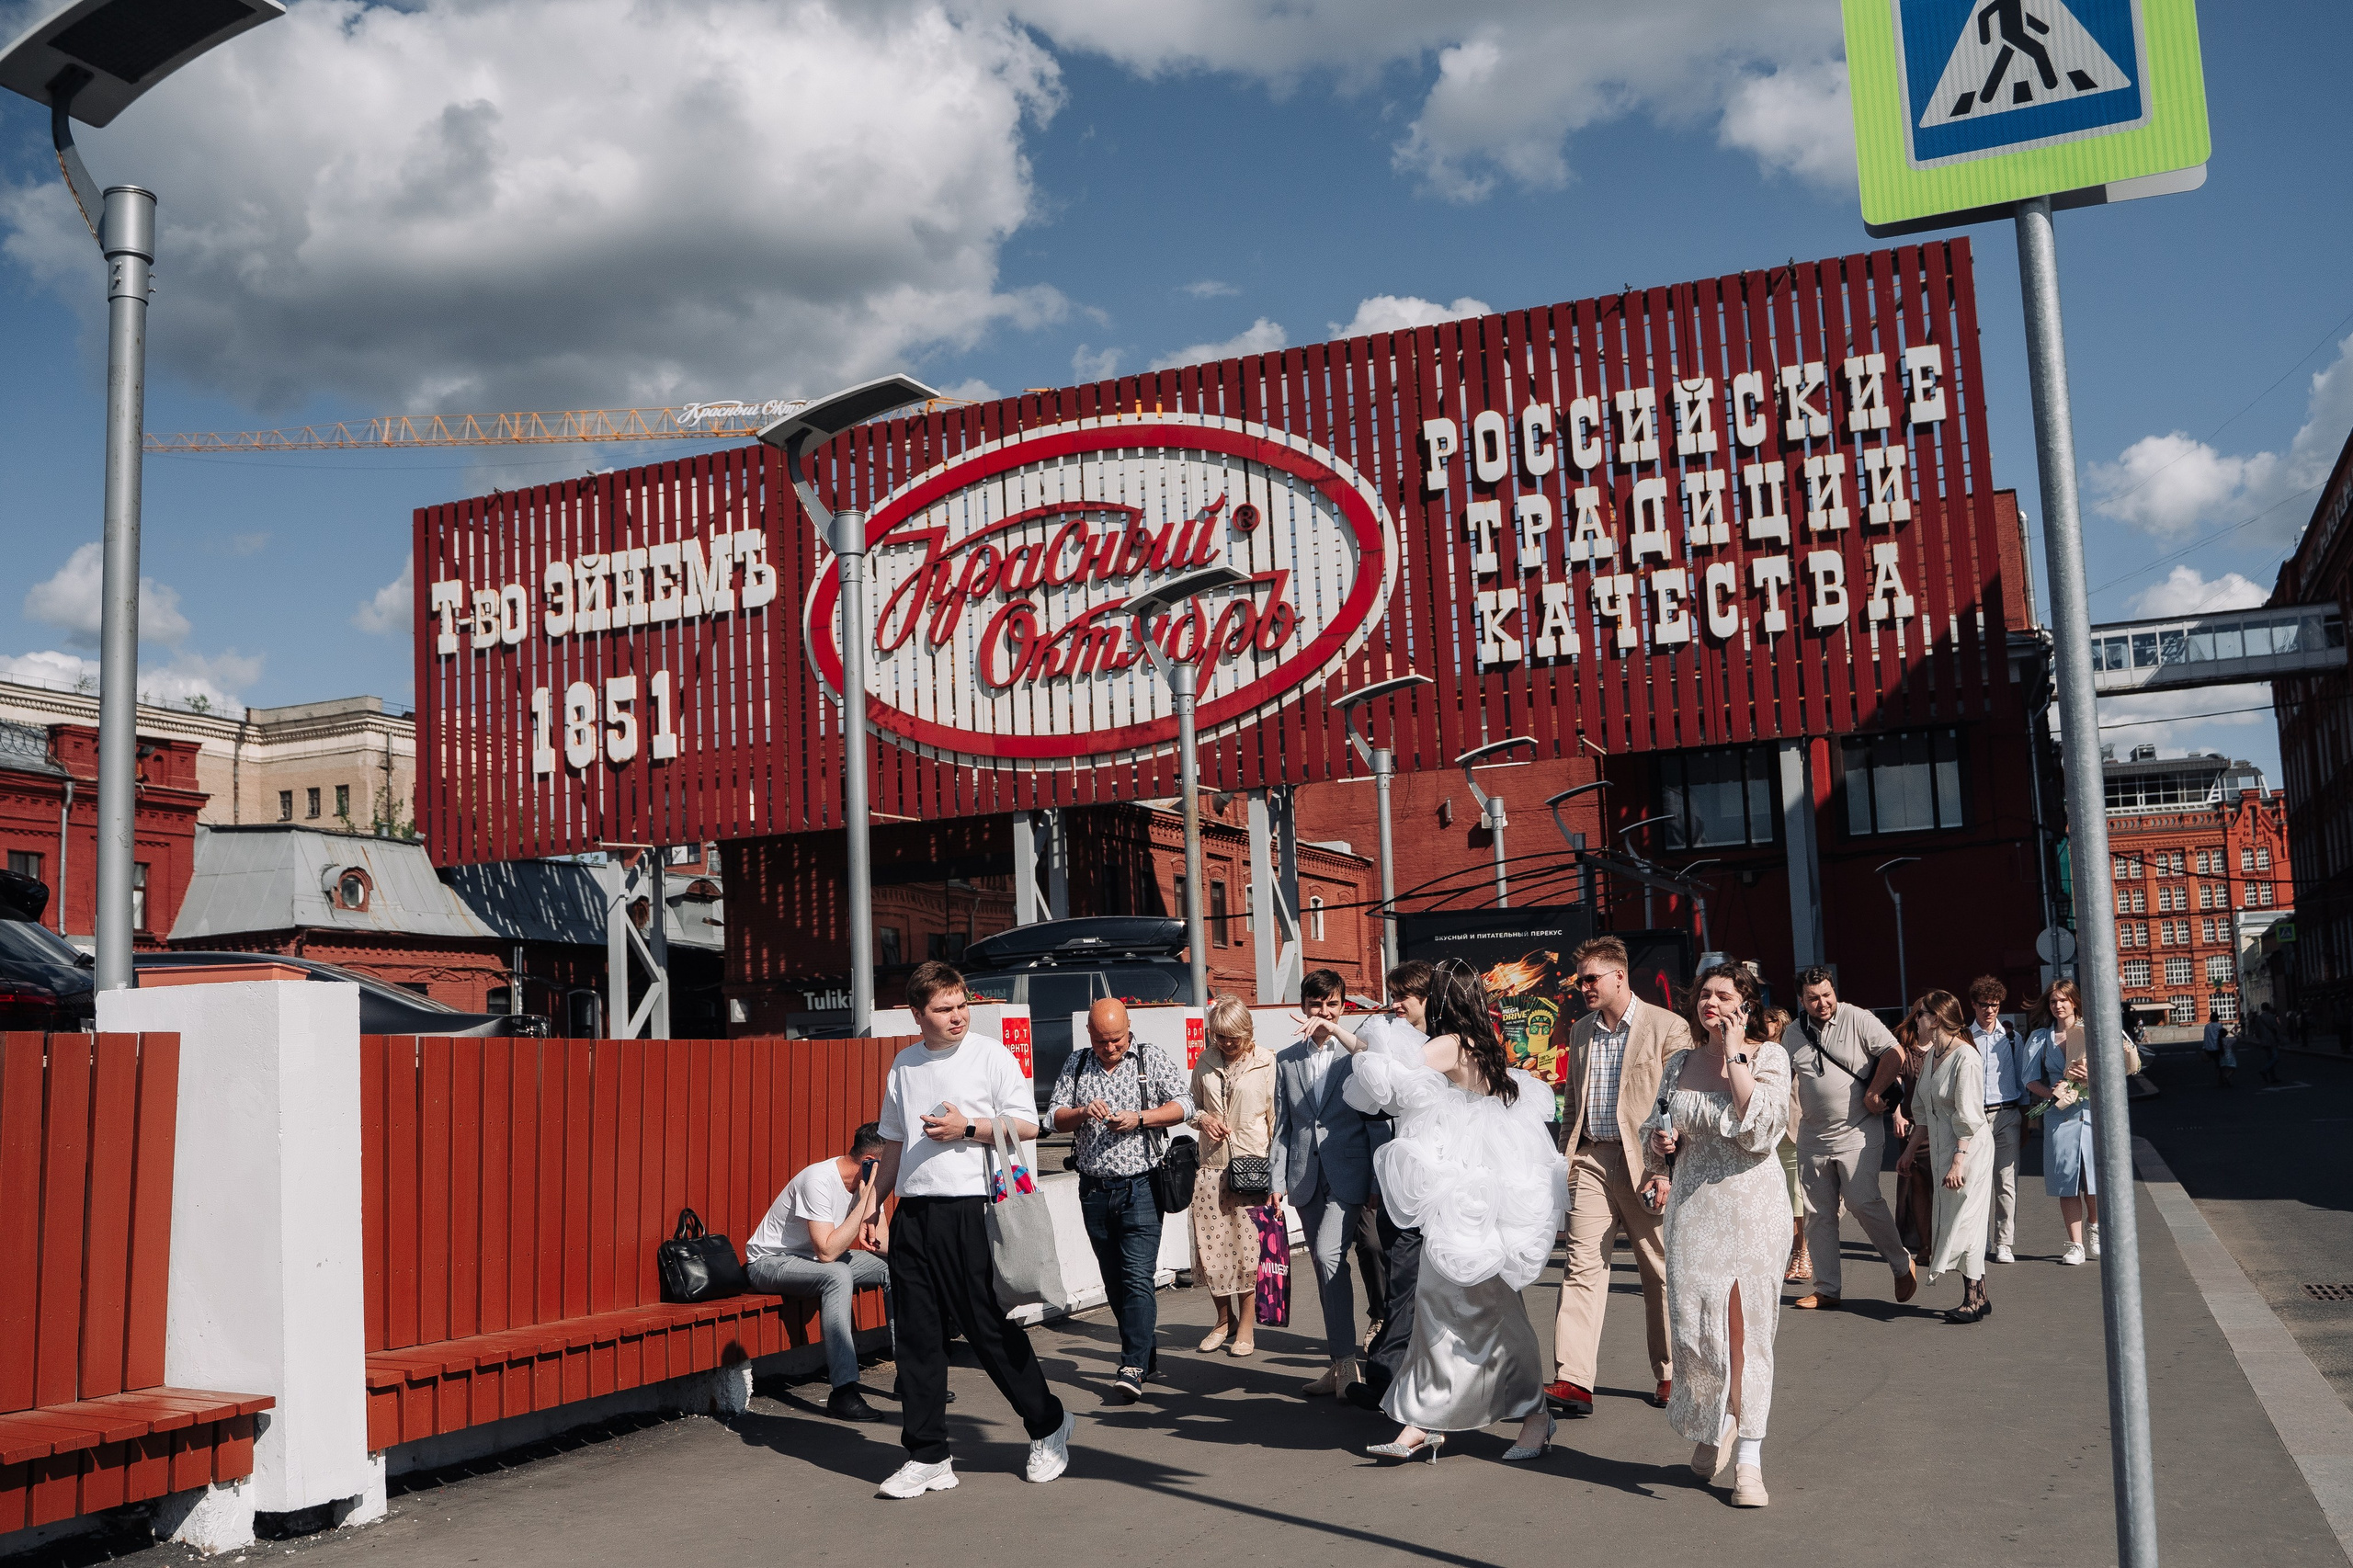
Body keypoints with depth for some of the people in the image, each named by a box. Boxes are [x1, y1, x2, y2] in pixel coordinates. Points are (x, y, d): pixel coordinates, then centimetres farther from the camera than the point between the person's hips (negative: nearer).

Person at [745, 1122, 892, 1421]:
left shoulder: (866, 1182, -2)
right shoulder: (818, 1181, -28)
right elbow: (827, 1252, -34)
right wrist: (865, 1199, -31)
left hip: (815, 1260, 8)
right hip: (770, 1262, -8)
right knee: (838, 1275, -36)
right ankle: (843, 1392, -37)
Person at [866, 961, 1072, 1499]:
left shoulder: (991, 1055, -1)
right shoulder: (904, 1065, 13)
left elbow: (1027, 1125, -2)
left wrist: (968, 1128, -13)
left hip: (969, 1210, -5)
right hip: (912, 1213, 5)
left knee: (990, 1328, -1)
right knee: (917, 1337, 5)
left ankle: (1048, 1425, 19)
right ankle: (927, 1457, 14)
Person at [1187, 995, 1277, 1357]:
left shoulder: (1267, 1062, -3)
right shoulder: (1205, 1062, 8)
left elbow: (1276, 1117, -1)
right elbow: (1192, 1104, 21)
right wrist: (1202, 1118, -3)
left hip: (1252, 1164, -4)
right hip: (1212, 1164, 4)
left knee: (1247, 1245, -2)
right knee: (1209, 1245, 3)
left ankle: (1246, 1324, 13)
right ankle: (1224, 1319, 22)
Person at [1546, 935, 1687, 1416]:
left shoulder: (1667, 1028, -5)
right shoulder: (1580, 1032, 14)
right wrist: (1565, 1156, 12)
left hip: (1645, 1162, -4)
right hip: (1590, 1160, 4)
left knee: (1660, 1272, 7)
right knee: (1582, 1267, -4)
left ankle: (1671, 1375, 23)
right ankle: (1572, 1382, -8)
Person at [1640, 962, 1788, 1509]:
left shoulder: (1769, 1056, -2)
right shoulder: (1680, 1064, 10)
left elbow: (1759, 1130, -17)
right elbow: (1652, 1129, 22)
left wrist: (1735, 1056, -14)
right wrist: (1657, 1142, -1)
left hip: (1750, 1202, -3)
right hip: (1691, 1203, 3)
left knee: (1747, 1327, -2)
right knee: (1693, 1323, 2)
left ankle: (1749, 1459, 7)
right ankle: (1708, 1432, 27)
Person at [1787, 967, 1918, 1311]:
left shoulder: (1857, 1019, -6)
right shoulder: (1794, 1034, 8)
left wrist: (1875, 1092, -9)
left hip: (1856, 1133, -5)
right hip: (1813, 1137, 5)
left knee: (1863, 1202, -15)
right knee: (1818, 1214, 6)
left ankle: (1902, 1265, 8)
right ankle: (1826, 1289, 13)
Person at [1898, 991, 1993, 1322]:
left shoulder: (1965, 1058, -17)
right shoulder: (1932, 1054, 10)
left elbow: (1968, 1118, -19)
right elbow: (1924, 1112, 18)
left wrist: (1958, 1162, -21)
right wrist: (1911, 1149, 21)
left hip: (1968, 1149, -9)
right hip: (1939, 1148, 9)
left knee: (1963, 1220, -4)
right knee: (1952, 1219, 9)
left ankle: (1974, 1298, 6)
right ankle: (1977, 1296, 16)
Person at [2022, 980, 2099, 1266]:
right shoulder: (2040, 1037, 9)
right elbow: (2031, 1079, 5)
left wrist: (2091, 1076, -17)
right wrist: (2053, 1094, -14)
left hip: (2093, 1111, -1)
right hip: (2059, 1114, 1)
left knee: (2095, 1178, 0)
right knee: (2066, 1181, 0)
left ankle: (2094, 1227, 29)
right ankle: (2075, 1245, 7)